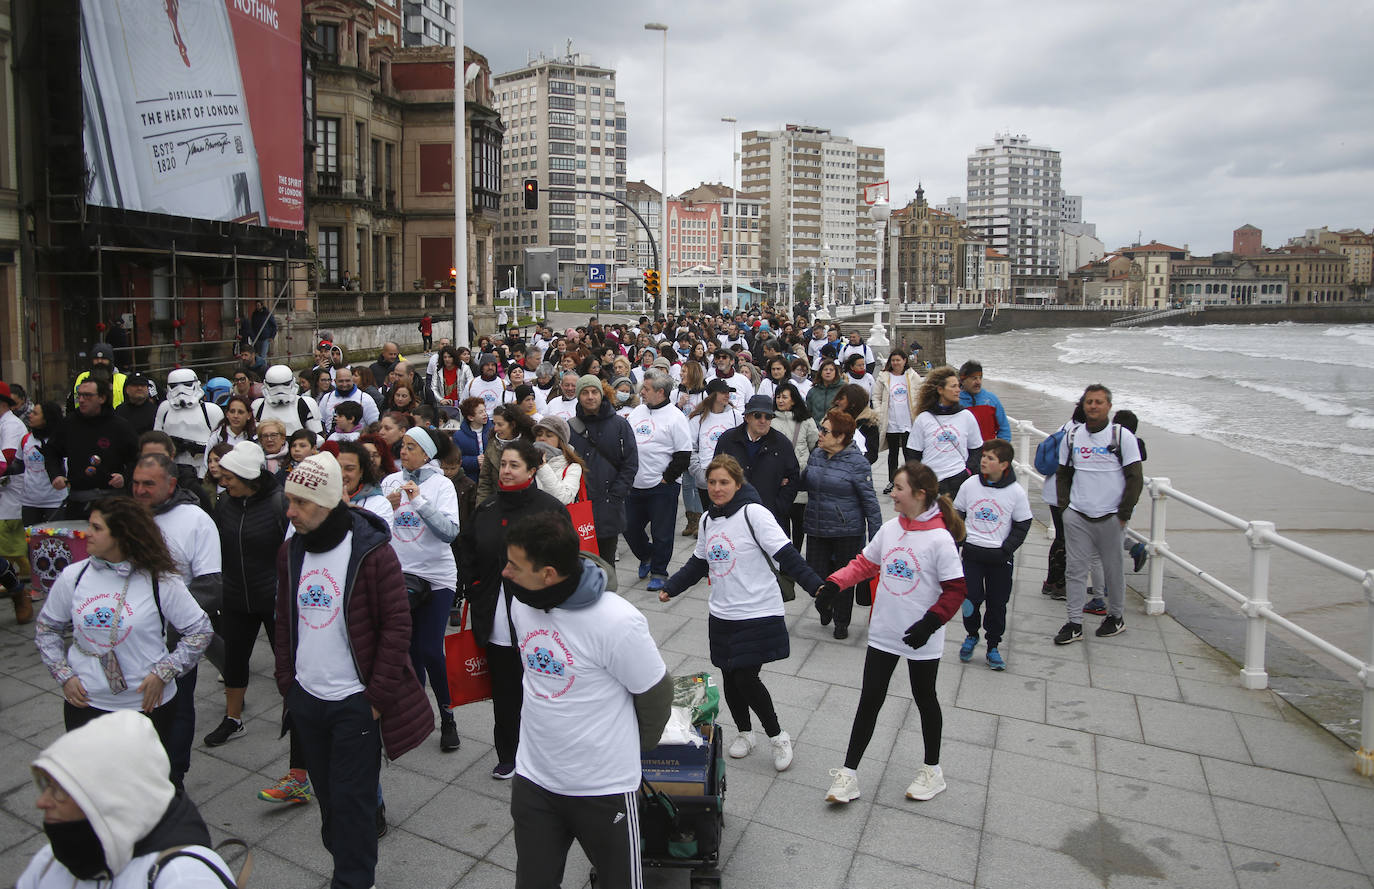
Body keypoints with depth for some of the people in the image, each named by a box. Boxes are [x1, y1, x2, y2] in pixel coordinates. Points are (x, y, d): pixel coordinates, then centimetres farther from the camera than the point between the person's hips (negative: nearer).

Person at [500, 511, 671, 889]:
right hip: (533, 779, 5)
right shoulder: (521, 602, -7)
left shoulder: (616, 622, -27)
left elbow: (655, 695, -12)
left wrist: (633, 747, 4)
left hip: (604, 787, -5)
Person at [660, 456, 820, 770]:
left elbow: (786, 555, -19)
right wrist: (670, 587, 17)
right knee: (730, 677, 13)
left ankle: (778, 736, 16)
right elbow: (698, 563, 20)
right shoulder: (708, 520, 7)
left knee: (746, 678, -8)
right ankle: (744, 732, 37)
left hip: (758, 614, -6)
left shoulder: (753, 513, -14)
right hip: (722, 615, 6)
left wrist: (815, 585, -28)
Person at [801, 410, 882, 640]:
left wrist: (876, 537, -10)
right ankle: (824, 605, 40)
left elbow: (869, 500, -11)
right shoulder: (816, 455, 2)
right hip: (816, 531, 4)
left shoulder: (857, 462, -15)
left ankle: (841, 622, 33)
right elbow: (806, 481, 20)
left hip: (847, 533, -4)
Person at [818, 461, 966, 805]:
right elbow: (865, 563, 8)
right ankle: (849, 772, 17)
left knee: (924, 699, 15)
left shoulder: (939, 539, -17)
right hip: (883, 633, 4)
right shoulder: (890, 528, -1)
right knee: (870, 699, 8)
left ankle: (932, 769, 36)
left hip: (920, 639, -4)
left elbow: (955, 590, -13)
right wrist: (834, 583, -6)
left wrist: (930, 623, -20)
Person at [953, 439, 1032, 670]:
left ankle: (993, 646, 24)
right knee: (970, 598, -2)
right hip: (972, 552, 1)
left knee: (997, 603, 7)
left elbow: (1022, 525, 1)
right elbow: (957, 515, 9)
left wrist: (1006, 549, -9)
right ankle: (971, 635, 25)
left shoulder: (1016, 492, -6)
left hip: (1000, 556, -1)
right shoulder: (970, 485, -1)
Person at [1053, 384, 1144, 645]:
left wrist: (1123, 514, -7)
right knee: (1076, 568, 2)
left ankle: (1116, 617, 27)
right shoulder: (1072, 435, 7)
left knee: (1113, 569, 8)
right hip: (1077, 516, 3)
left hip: (1110, 517, -3)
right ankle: (1074, 623, 7)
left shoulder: (1121, 436, -3)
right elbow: (1063, 474, 16)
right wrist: (1065, 506, 5)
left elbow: (1135, 478, -3)